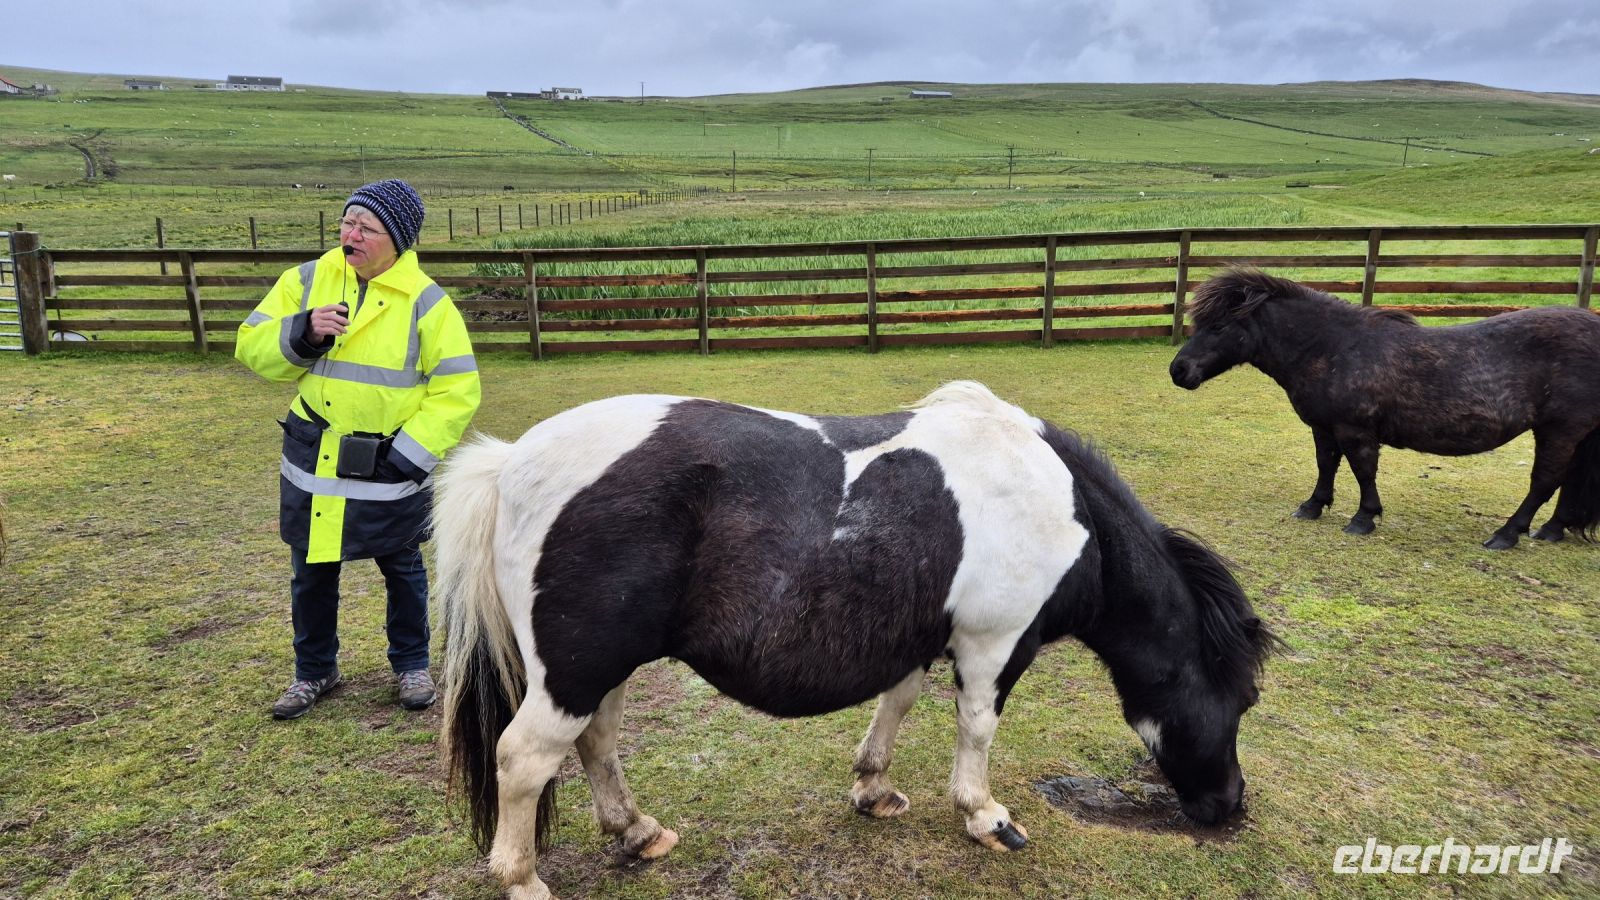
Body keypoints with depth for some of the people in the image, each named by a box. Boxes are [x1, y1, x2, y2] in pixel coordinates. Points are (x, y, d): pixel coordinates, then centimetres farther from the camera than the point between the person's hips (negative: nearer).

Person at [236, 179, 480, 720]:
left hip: (388, 470, -3)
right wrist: (302, 334, -19)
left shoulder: (426, 302, -11)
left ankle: (411, 664, 36)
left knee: (402, 569, 15)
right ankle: (314, 670, 37)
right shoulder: (307, 281, -1)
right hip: (312, 463, 3)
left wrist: (409, 453, -16)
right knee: (312, 572, 15)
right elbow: (252, 347, 1)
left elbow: (456, 390, -11)